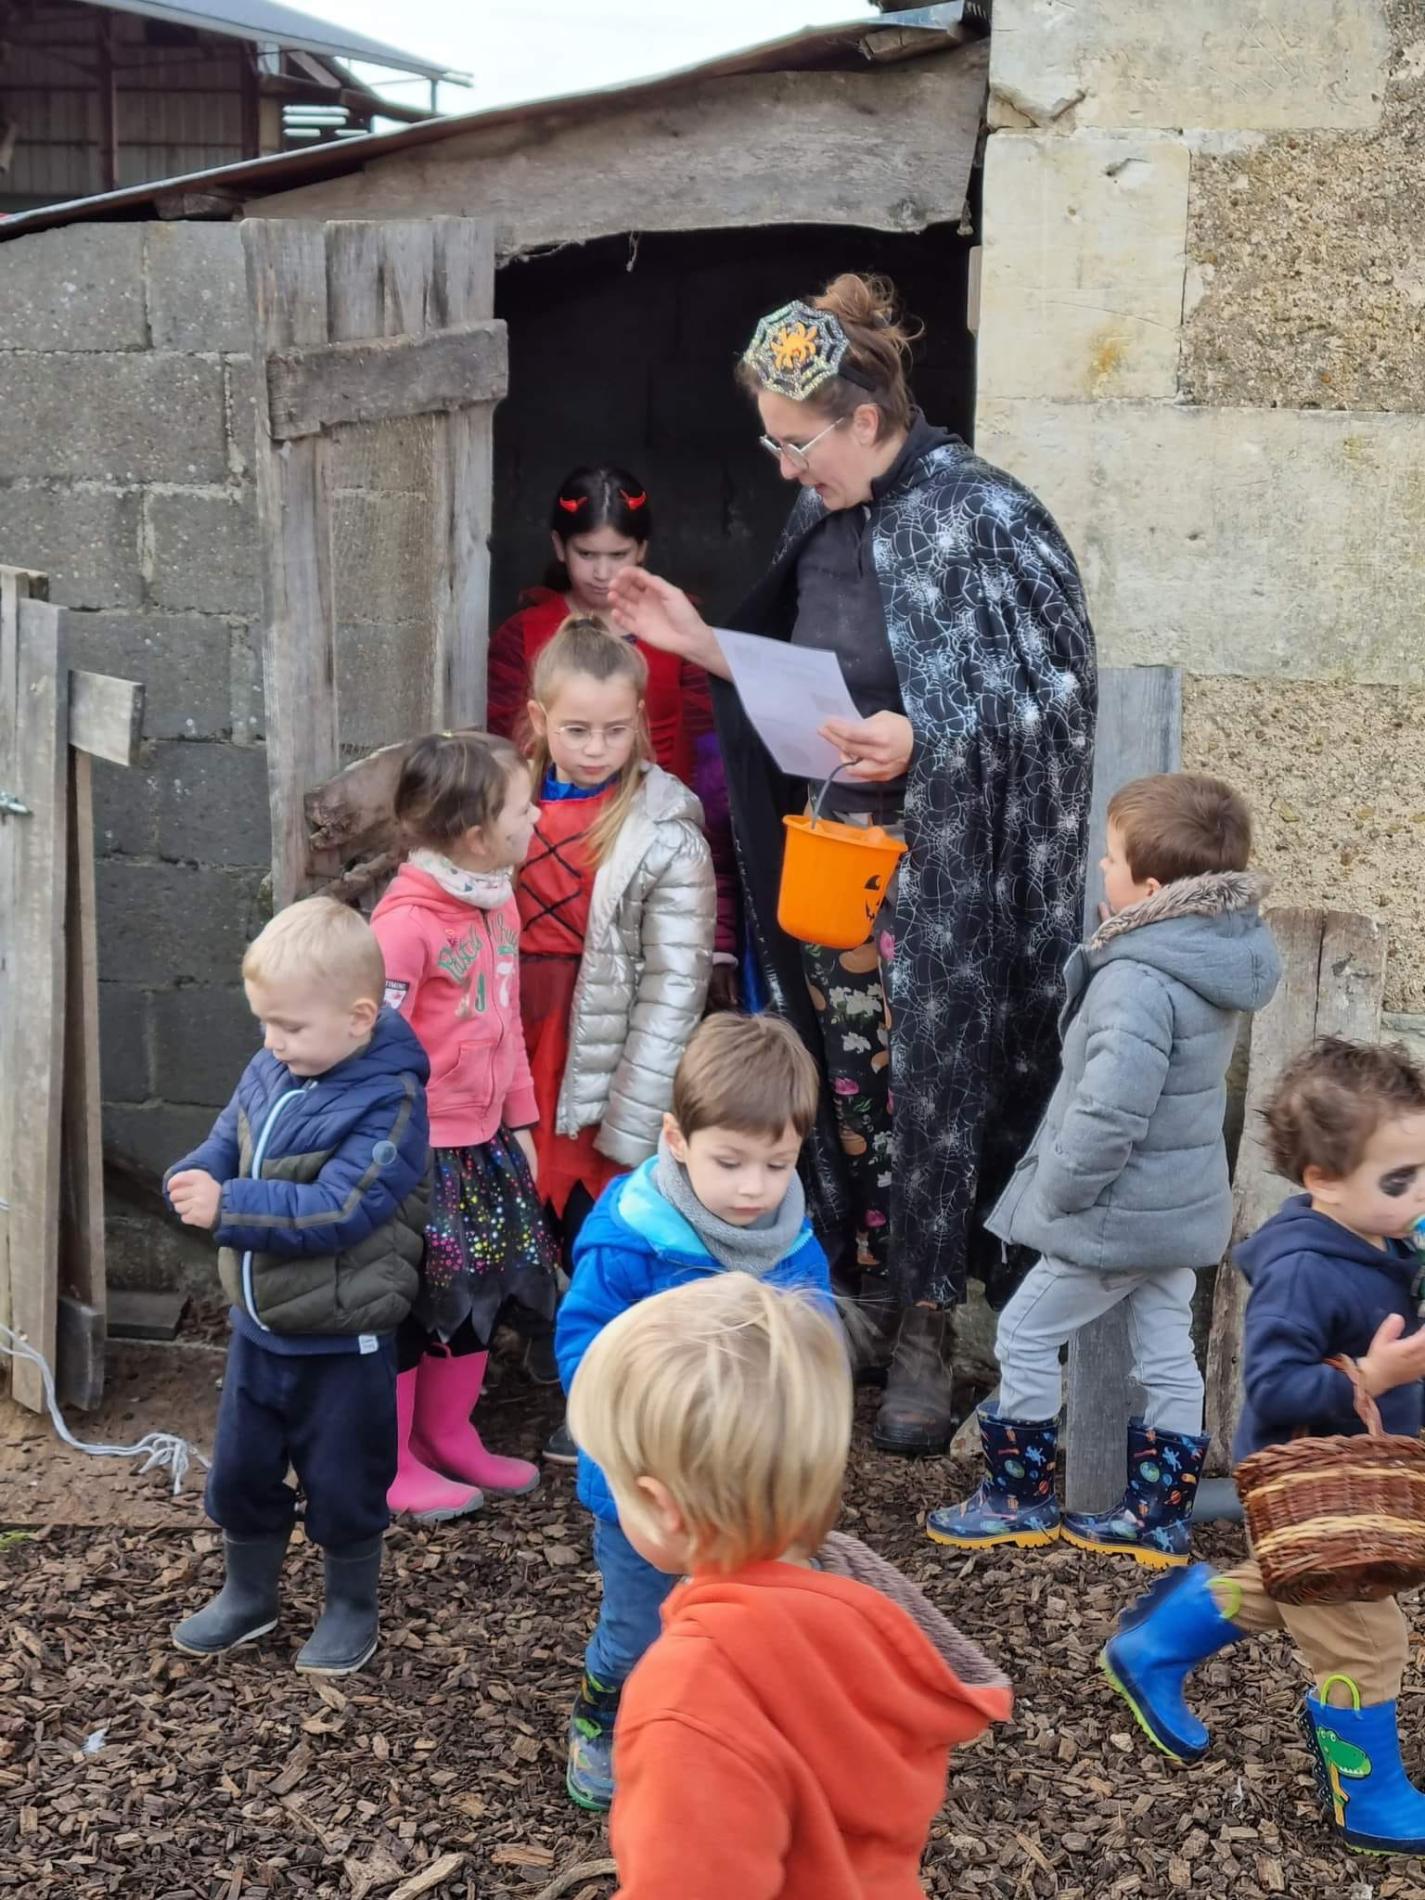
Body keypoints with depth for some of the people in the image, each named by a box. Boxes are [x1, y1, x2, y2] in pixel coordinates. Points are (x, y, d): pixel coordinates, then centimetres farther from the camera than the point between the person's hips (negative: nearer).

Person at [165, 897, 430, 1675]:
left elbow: (335, 1211, -29)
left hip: (341, 1341, -7)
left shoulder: (388, 1103, -24)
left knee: (342, 1485, 11)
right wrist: (191, 1181, -16)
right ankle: (248, 1594, 42)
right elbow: (223, 1148, 7)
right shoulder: (266, 1075, -3)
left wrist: (228, 1207, -30)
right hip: (258, 1326, 7)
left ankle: (351, 1609, 34)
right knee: (239, 1471, 20)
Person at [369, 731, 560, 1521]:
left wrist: (519, 1119, 17)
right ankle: (391, 1463, 19)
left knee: (478, 1292, 18)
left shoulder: (499, 901, 6)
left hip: (483, 1140, 9)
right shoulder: (407, 920, -22)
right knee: (408, 1303, 4)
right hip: (420, 1150, -9)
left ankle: (449, 1437, 35)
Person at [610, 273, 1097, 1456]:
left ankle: (927, 1328, 16)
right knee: (845, 1082, 11)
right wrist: (704, 644, 4)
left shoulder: (982, 521, -14)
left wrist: (922, 741, -24)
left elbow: (1055, 694, -14)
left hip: (939, 869, -6)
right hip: (831, 859, 6)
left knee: (930, 1082, 2)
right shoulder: (825, 518, 8)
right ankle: (844, 1288, 26)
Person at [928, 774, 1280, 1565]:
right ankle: (1160, 1514, 27)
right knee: (1167, 1352, 16)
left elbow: (1107, 1116, -31)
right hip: (1184, 1202, 9)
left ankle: (1019, 1498, 19)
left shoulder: (1138, 982, -29)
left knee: (1025, 1335, 8)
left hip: (1121, 1213, -9)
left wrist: (1055, 1196, -16)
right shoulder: (1215, 954, 0)